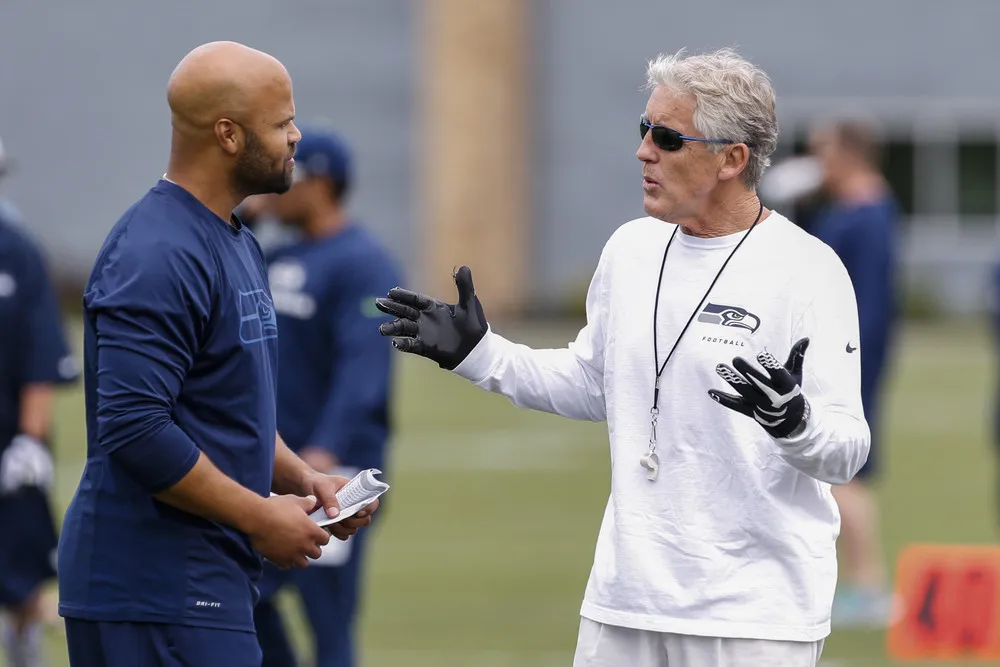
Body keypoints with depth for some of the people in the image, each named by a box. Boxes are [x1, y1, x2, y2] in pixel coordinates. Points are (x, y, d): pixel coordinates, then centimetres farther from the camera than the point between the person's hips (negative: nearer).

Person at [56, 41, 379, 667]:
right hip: (156, 592, -10)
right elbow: (135, 431, -24)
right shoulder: (156, 256, -17)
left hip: (211, 581, 10)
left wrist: (302, 479, 8)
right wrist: (261, 517, -16)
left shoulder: (238, 244, 16)